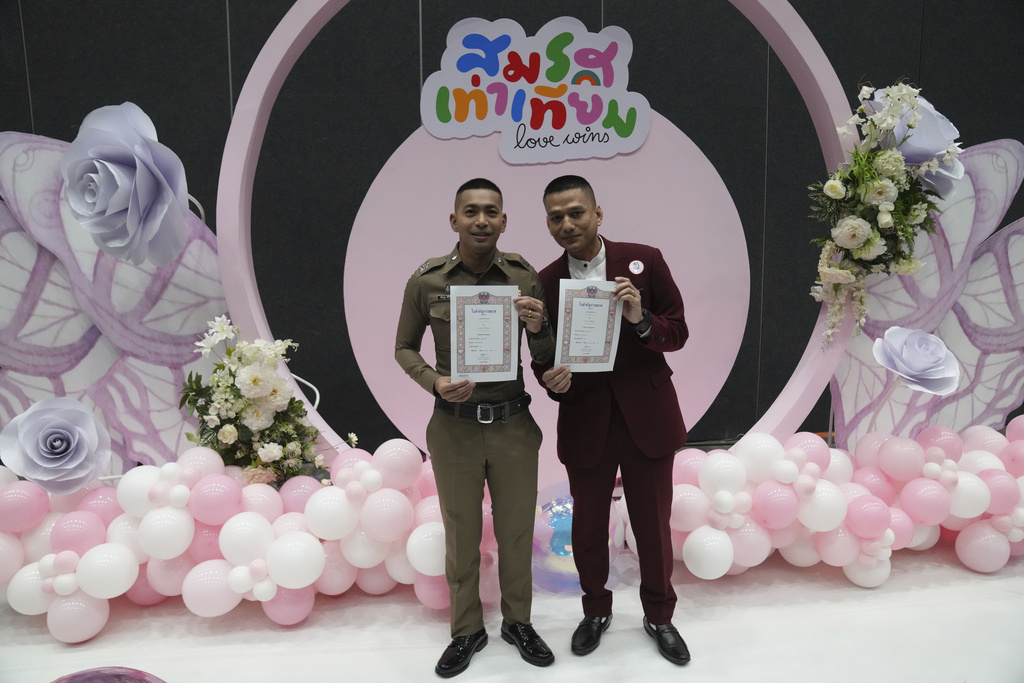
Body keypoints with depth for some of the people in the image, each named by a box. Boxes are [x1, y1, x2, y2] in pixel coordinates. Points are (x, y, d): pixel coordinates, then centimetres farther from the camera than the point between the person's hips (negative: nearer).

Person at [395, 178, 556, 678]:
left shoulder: (526, 277, -5)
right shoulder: (426, 280, -7)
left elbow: (545, 359, 2)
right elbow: (404, 348, 4)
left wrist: (538, 328, -20)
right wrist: (435, 381, -14)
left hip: (513, 425, 1)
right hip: (454, 426, 0)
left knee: (517, 531, 16)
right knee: (461, 533, 15)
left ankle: (517, 621, 40)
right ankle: (467, 630, 37)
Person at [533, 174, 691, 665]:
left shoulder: (644, 261, -5)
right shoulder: (544, 283, -2)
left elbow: (678, 333, -3)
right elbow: (543, 360, 3)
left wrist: (640, 320, -22)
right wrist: (552, 380, -19)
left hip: (646, 416, -1)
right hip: (585, 421, 1)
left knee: (653, 525, 12)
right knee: (588, 525, 15)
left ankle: (659, 615, 38)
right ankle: (596, 610, 41)